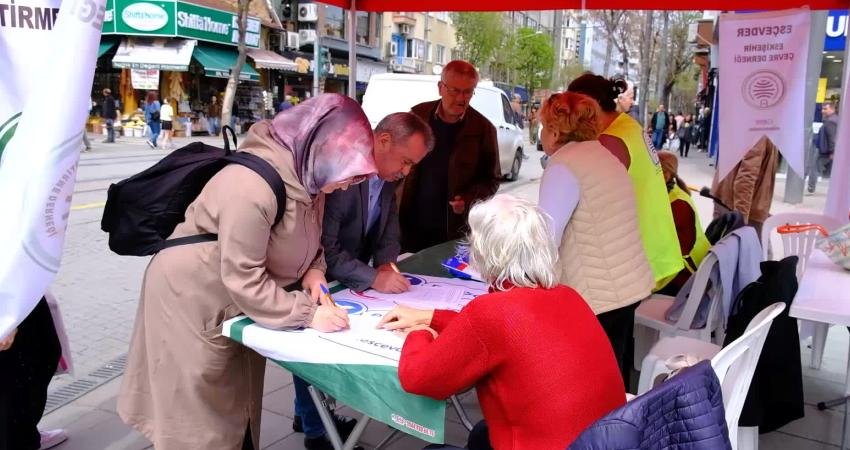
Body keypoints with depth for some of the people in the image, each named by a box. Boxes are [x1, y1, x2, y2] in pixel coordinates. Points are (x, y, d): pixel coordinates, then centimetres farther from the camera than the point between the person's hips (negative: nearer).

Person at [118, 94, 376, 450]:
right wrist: (306, 314, -30)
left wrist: (313, 269, -11)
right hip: (193, 299, -8)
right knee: (202, 412, 7)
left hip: (235, 299, 8)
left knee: (238, 400, 20)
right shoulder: (252, 187, -34)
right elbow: (243, 280, -31)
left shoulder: (305, 176, -7)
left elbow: (305, 237, 8)